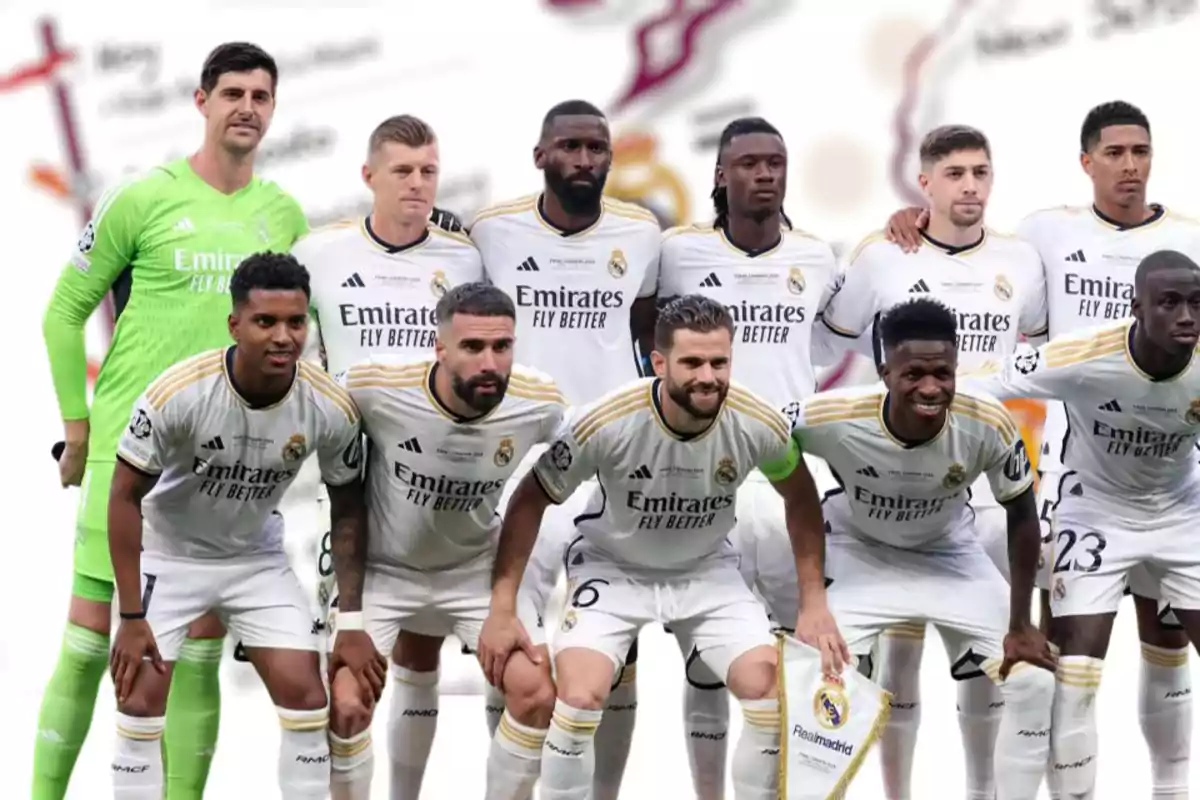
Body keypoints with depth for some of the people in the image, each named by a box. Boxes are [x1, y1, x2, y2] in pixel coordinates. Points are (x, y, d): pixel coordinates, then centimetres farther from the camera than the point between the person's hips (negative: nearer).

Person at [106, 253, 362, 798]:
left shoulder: (330, 409, -21)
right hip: (167, 555, -2)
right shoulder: (178, 393, -29)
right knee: (141, 702, -8)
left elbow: (346, 509, -4)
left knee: (307, 697, -6)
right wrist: (132, 617, -19)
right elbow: (125, 497, -19)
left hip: (257, 558, 2)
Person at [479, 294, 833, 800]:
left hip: (707, 572, 2)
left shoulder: (758, 425, -22)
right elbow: (530, 501, -14)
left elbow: (799, 497, 1)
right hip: (613, 569, -2)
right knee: (579, 698, -23)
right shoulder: (605, 423, -29)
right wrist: (502, 610, -16)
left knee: (775, 696, -12)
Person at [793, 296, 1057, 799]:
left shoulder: (988, 425, -30)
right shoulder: (831, 417, -33)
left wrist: (1020, 625, -11)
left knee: (1033, 680, -8)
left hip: (949, 556, 1)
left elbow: (1022, 515, -12)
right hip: (859, 555, -1)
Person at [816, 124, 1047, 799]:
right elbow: (832, 344, 7)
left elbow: (1042, 346, 19)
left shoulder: (1021, 261, 2)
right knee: (900, 647, 2)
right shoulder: (881, 257, -4)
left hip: (990, 486, 2)